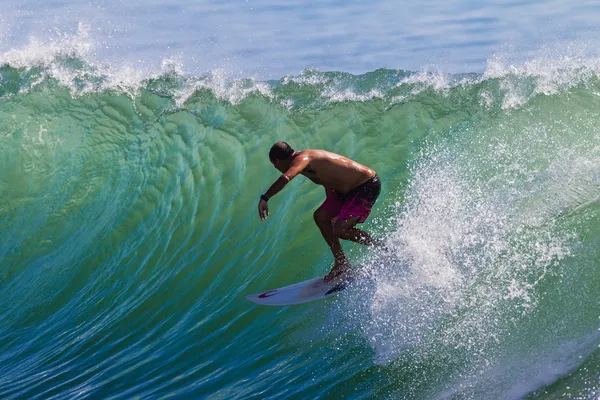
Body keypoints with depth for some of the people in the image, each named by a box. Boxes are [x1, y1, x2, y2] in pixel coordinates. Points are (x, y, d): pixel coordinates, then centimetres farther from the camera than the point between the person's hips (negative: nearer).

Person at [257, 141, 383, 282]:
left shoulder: (301, 159, -18)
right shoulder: (307, 158, 12)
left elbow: (286, 178, -40)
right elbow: (329, 181, 25)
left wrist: (264, 198, -38)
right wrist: (331, 211, 29)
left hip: (368, 186, -10)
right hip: (351, 187, 10)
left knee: (340, 230, -16)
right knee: (320, 216, 9)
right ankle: (341, 263, 15)